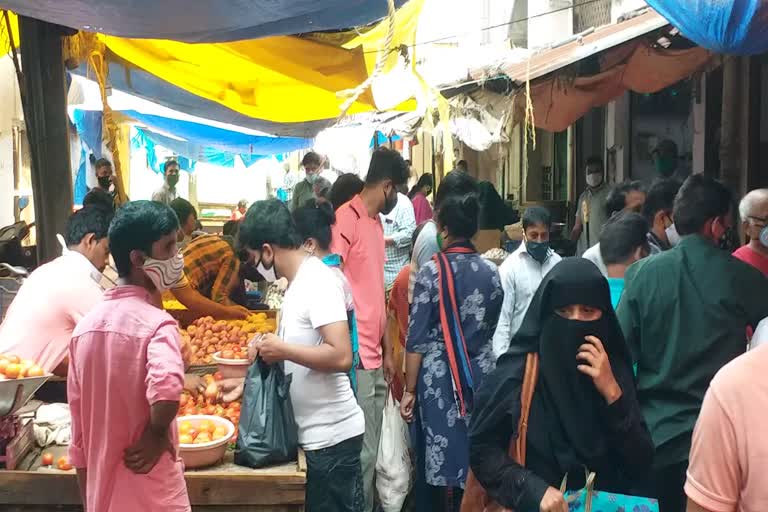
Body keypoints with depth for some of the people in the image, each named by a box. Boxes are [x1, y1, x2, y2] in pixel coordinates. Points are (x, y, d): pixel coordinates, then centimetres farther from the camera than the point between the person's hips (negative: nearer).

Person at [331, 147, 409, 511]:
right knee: (362, 453, -2)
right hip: (354, 357, -9)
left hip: (374, 357, 9)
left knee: (372, 449, 15)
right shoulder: (346, 218, -11)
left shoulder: (376, 222, 17)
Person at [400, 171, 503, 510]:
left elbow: (417, 340, -10)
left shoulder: (432, 272, -12)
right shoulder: (492, 272, -1)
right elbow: (491, 329, 9)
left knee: (441, 461, 7)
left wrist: (409, 390, -2)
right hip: (480, 376, 4)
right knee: (477, 460, 14)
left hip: (439, 378, -4)